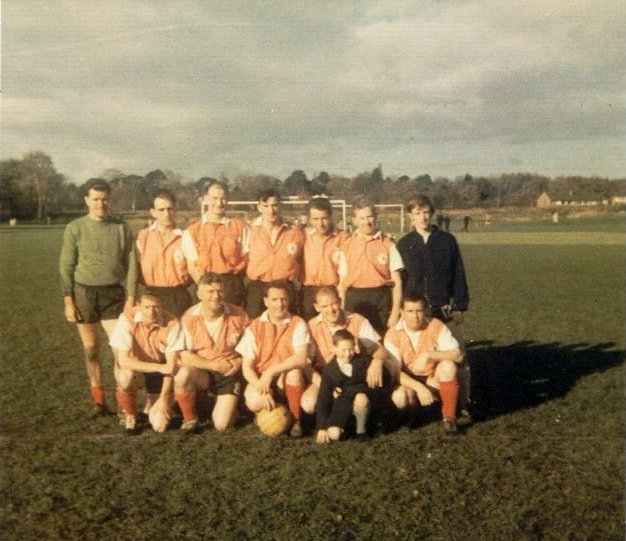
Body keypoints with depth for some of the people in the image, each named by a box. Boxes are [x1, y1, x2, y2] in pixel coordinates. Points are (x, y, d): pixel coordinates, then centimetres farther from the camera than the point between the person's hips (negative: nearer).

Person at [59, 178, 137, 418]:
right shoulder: (75, 228, -1)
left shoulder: (122, 228, 2)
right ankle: (99, 400, 19)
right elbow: (66, 266, 0)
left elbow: (131, 265, 2)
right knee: (90, 349, 7)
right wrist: (68, 300, -5)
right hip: (83, 292, 0)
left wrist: (131, 297, -4)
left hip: (113, 293, 0)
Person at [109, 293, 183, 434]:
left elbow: (171, 364, -18)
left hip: (159, 374, 0)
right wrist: (159, 367, -33)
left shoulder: (172, 324, -22)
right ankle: (130, 416, -7)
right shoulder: (127, 319, -23)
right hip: (135, 370, 0)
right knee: (126, 376, -37)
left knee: (160, 426, -12)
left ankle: (152, 405, 25)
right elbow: (123, 360, -27)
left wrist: (164, 398, -22)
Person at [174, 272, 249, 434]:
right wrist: (214, 365, -17)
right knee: (182, 376, -35)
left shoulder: (238, 315, -8)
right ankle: (190, 419, -8)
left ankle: (229, 404, 25)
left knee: (222, 425, -12)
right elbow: (184, 355, -12)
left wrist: (239, 362, -11)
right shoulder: (190, 317, -11)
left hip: (229, 373, 0)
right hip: (201, 371, 0)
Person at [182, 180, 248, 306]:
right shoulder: (192, 232, 7)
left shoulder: (240, 227, 7)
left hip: (233, 286, 0)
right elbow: (192, 267, 6)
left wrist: (233, 279, -5)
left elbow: (246, 259, 6)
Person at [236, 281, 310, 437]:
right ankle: (265, 414, 8)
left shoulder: (297, 324, -8)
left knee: (294, 370, -33)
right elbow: (247, 367, -7)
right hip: (261, 379, 0)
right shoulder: (255, 327, -4)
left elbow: (301, 359, -23)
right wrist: (262, 389, -23)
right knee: (255, 401, -32)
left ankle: (296, 420, -13)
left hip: (289, 382, 0)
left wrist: (271, 372, -29)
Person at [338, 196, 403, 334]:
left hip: (381, 301, -1)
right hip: (355, 301, 1)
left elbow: (396, 280, 3)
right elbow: (342, 282, 10)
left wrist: (395, 311, -4)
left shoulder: (387, 244, 4)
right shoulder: (347, 246, 8)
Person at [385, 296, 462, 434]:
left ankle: (449, 417, -15)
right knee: (399, 397, -33)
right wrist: (419, 388, -29)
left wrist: (428, 355, -34)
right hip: (408, 381, 0)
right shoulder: (393, 334, -13)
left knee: (448, 365, -31)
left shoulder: (436, 326, -12)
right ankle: (415, 413, 4)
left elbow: (457, 355, -21)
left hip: (434, 380, 1)